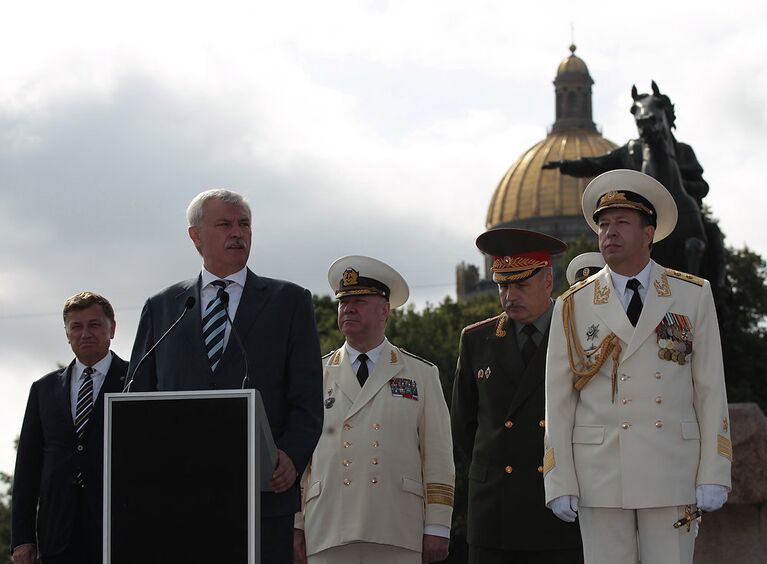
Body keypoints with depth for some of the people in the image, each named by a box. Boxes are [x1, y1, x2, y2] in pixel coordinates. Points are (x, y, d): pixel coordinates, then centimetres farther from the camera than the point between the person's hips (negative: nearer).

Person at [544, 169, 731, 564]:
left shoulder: (694, 296, 7)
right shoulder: (573, 307, 6)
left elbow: (710, 389, 4)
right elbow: (558, 401, 5)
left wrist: (714, 474, -2)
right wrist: (559, 483, -2)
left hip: (673, 471, 0)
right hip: (600, 470, 0)